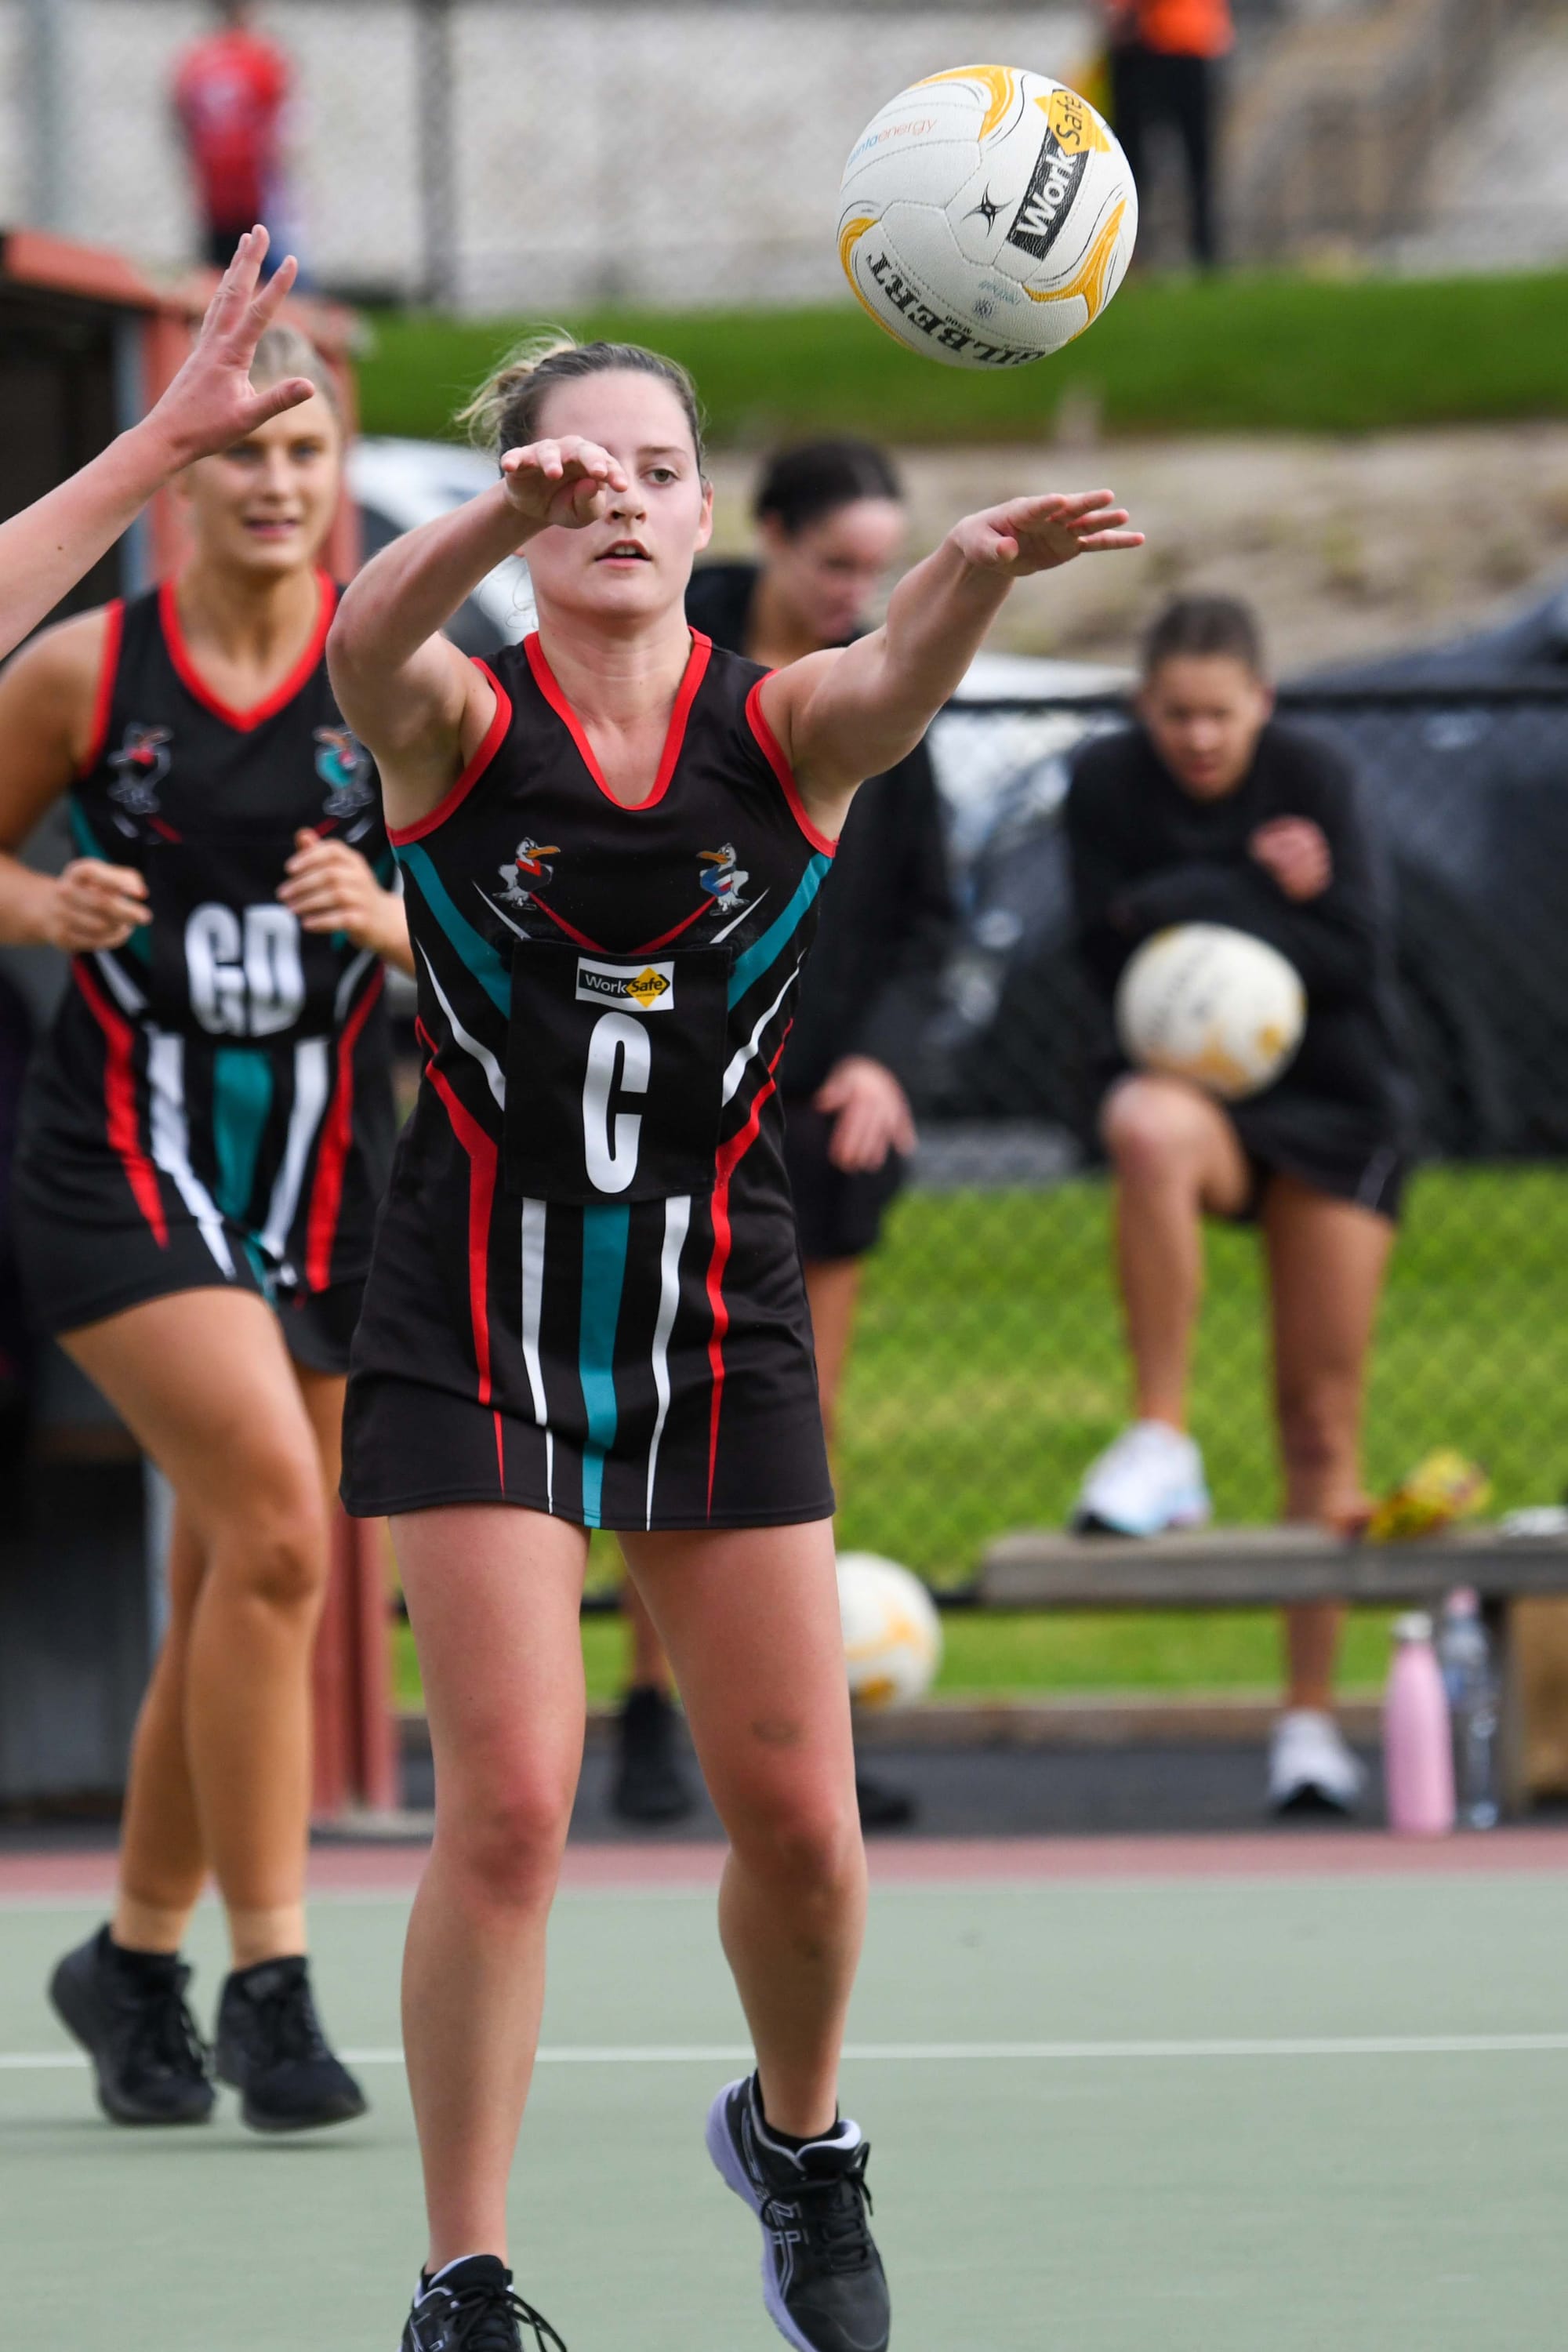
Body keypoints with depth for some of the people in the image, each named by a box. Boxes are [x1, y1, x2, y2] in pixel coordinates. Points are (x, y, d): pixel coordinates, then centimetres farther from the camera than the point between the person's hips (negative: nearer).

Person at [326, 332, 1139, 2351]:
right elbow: (365, 643, -30)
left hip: (721, 1322, 2)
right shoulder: (457, 723, -6)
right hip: (479, 1325, -2)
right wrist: (505, 517, -53)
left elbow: (902, 669, -26)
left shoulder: (782, 729, -3)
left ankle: (797, 2137, 35)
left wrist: (982, 564, -51)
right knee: (507, 1807, -10)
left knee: (794, 1812, 4)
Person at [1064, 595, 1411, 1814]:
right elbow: (1114, 960, -13)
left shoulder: (1314, 776, -9)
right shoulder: (1108, 784, -6)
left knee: (1323, 1415, -2)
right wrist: (1267, 902, -20)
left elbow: (1359, 959, -16)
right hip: (1197, 1083, 0)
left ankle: (1312, 1716, 6)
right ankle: (1162, 1447, -32)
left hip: (1334, 1106, 0)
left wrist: (1189, 906, -19)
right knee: (1148, 1130, -39)